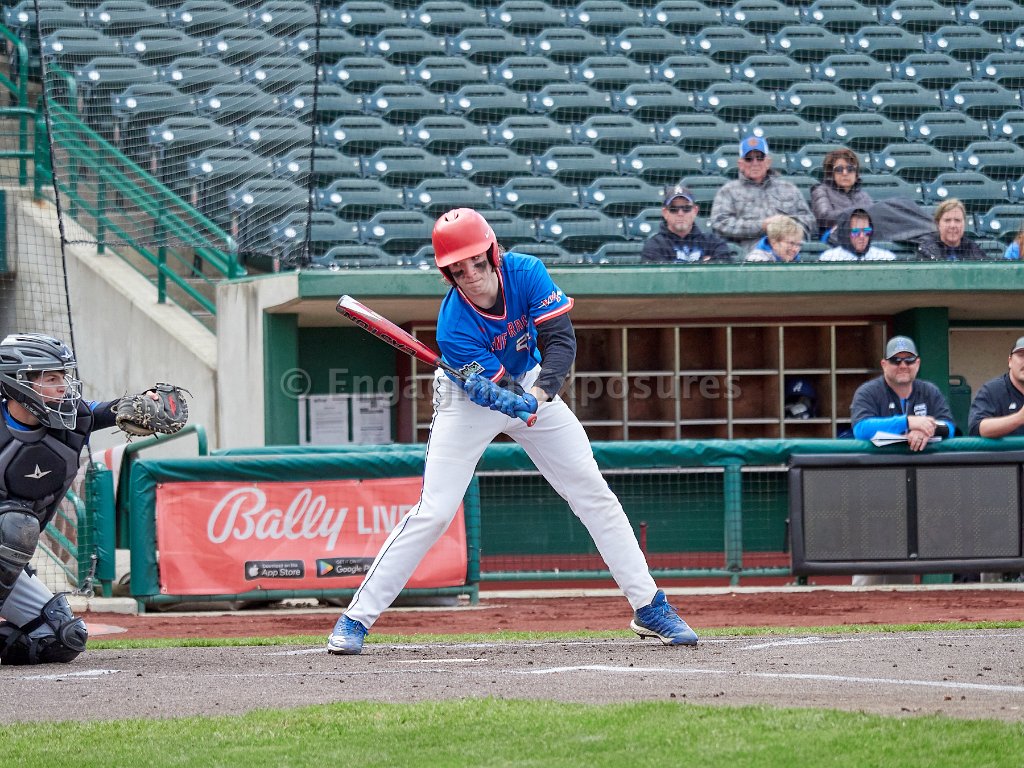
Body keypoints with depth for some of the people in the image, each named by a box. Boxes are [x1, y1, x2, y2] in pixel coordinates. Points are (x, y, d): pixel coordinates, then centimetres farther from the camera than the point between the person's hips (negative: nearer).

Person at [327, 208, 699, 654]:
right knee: (433, 512, -13)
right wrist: (516, 402, -52)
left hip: (531, 387, 4)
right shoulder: (454, 327, -30)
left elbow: (562, 341, -26)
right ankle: (356, 618, -5)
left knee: (593, 492, 1)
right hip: (473, 398, -4)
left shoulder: (526, 273, -23)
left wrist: (540, 392, -42)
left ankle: (649, 609, 8)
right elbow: (492, 391, -29)